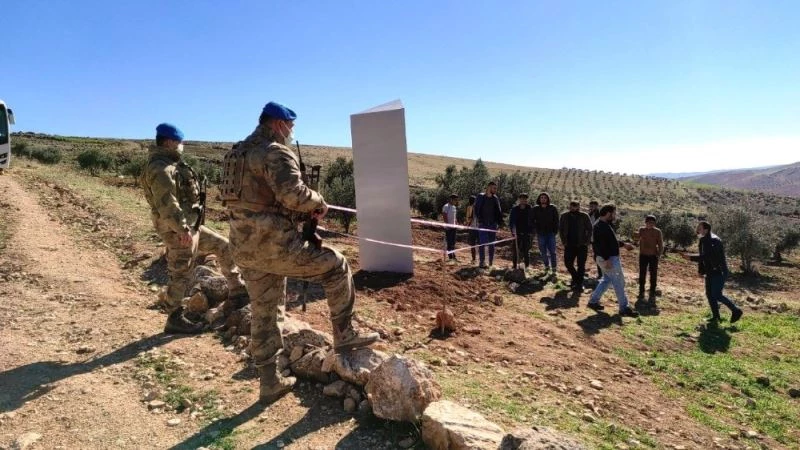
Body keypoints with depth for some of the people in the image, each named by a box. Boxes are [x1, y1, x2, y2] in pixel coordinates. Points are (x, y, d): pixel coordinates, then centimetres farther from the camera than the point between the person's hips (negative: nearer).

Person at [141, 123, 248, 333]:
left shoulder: (170, 164, 16)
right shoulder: (161, 168, -17)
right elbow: (167, 203, -26)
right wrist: (182, 229, -28)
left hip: (190, 224, 11)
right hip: (178, 229, -10)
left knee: (222, 245, 14)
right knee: (180, 274, -1)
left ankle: (237, 292, 19)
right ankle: (174, 320, 14)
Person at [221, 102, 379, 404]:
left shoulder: (239, 152, 20)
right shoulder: (276, 151, -10)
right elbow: (292, 193, -25)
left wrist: (301, 215, 15)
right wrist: (319, 203, -5)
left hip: (244, 247, 9)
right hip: (273, 243, -9)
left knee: (264, 314, 16)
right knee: (335, 267, 6)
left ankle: (269, 382, 27)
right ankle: (344, 335, 13)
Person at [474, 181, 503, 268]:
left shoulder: (495, 199, 8)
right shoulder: (480, 197, -1)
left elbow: (498, 211, 13)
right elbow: (476, 209, -1)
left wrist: (499, 221, 2)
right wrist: (479, 220, -9)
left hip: (493, 224, 4)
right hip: (483, 224, -3)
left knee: (492, 244, 7)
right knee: (482, 243, -8)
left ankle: (491, 262, 14)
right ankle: (482, 262, -3)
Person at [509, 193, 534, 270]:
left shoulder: (530, 209, 2)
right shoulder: (514, 209, 2)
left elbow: (532, 221, 5)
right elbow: (511, 220, 3)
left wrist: (531, 230, -4)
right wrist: (513, 230, -8)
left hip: (526, 233, 0)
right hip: (517, 232, 0)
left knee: (526, 250, 4)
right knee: (516, 249, 4)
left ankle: (527, 265, 14)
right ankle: (515, 266, 12)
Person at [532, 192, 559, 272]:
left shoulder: (552, 208, 1)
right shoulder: (535, 209, 3)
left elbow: (556, 220, 4)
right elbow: (533, 221, 8)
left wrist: (555, 231, -4)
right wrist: (535, 229, -4)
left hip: (551, 233, -1)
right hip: (540, 234, 1)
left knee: (552, 251, -1)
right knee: (543, 252, 7)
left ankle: (553, 268, 4)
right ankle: (546, 266, 20)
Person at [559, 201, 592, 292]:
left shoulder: (584, 216, -6)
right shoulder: (564, 216, 1)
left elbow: (590, 230, -3)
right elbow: (561, 230, 8)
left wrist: (586, 242, -9)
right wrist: (564, 242, 1)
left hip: (582, 245, -3)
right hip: (569, 245, 3)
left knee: (581, 265, 0)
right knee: (568, 263, 5)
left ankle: (579, 283, 10)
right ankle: (575, 278, 30)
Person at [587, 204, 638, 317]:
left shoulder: (605, 225, 15)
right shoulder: (600, 227, -20)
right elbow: (599, 245, -27)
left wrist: (623, 244, 28)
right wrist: (607, 259, -29)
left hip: (611, 258, 11)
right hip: (609, 259, -11)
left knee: (607, 280, 18)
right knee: (619, 282, -3)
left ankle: (593, 301, 23)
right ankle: (624, 308, 5)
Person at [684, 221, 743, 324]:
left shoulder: (714, 240, -21)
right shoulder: (703, 240, 8)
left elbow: (706, 256, -30)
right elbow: (702, 256, 16)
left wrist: (691, 257, -30)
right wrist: (701, 270, 12)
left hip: (719, 272, -9)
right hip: (710, 272, 9)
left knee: (716, 295, -10)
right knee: (709, 294, 9)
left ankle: (736, 310, 8)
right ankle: (715, 316, 18)